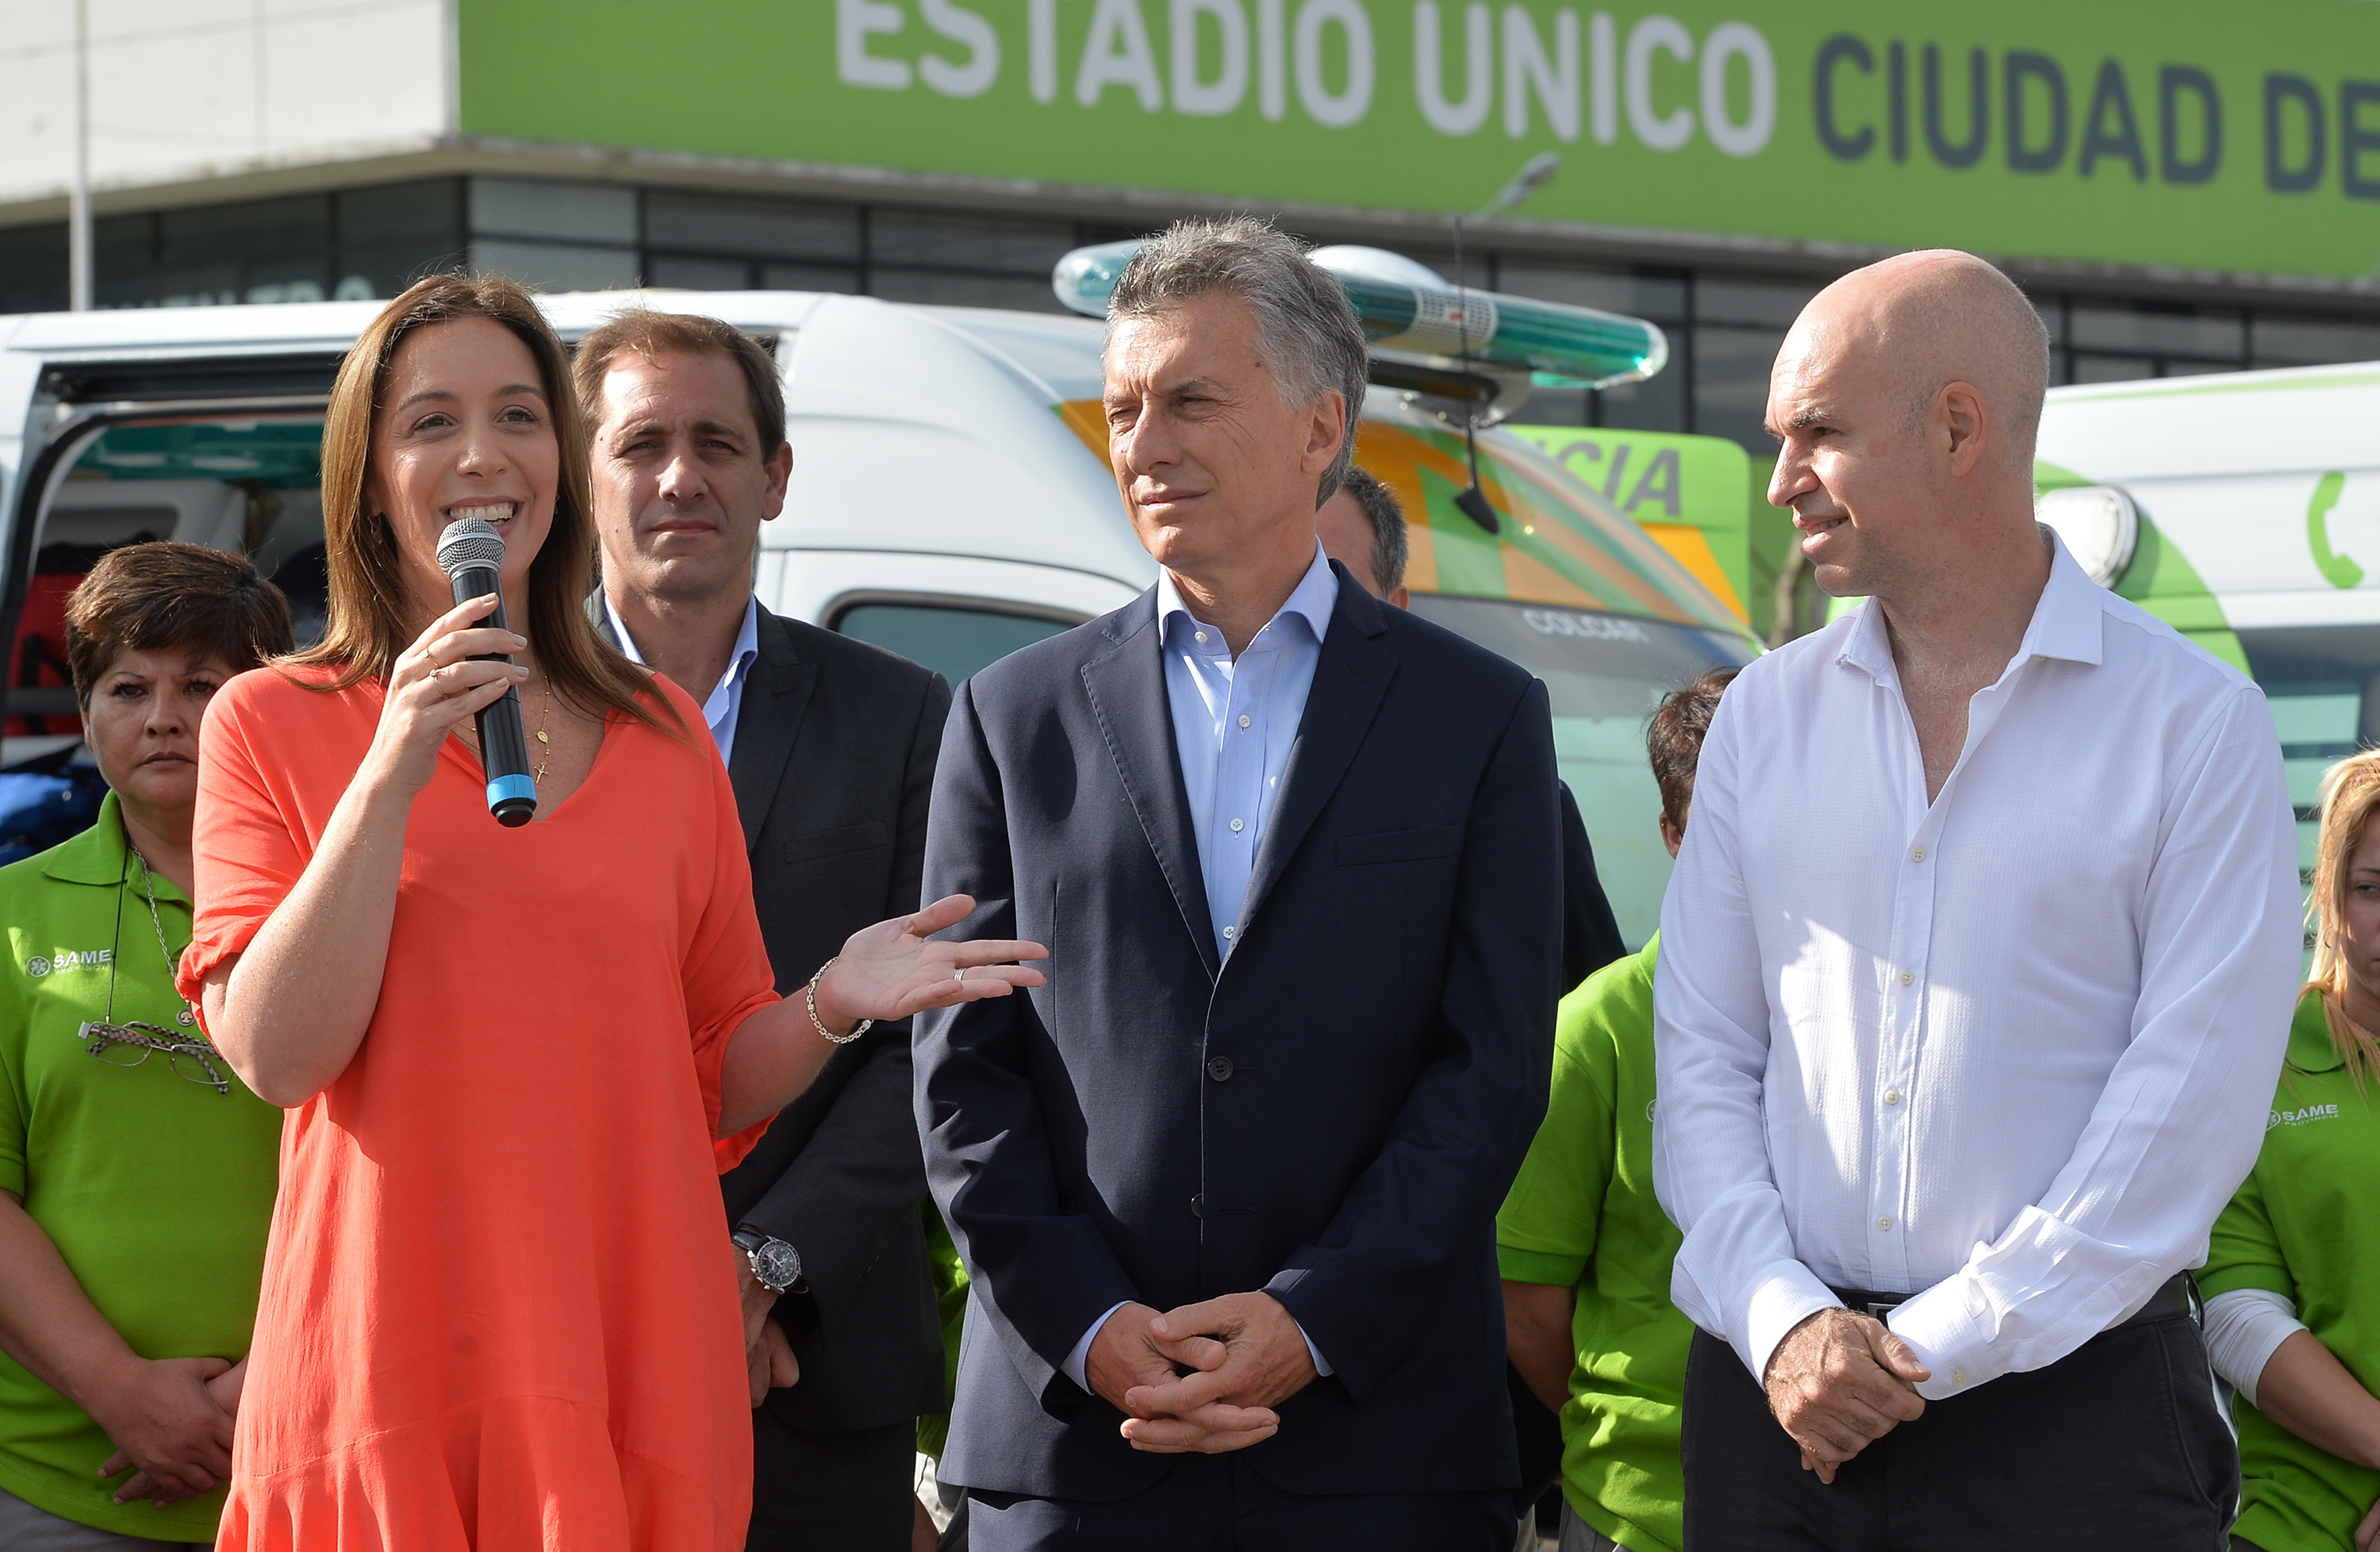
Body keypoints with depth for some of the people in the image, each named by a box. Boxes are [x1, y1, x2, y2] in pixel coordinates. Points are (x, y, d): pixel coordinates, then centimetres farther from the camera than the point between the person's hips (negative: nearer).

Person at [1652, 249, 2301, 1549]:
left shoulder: (2195, 723, -3)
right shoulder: (1766, 713, 10)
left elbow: (2189, 1104, -9)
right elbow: (1702, 1054, 6)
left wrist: (1934, 1348, -12)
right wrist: (1783, 1323, -9)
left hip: (2068, 1398, -3)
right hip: (1775, 1391, 3)